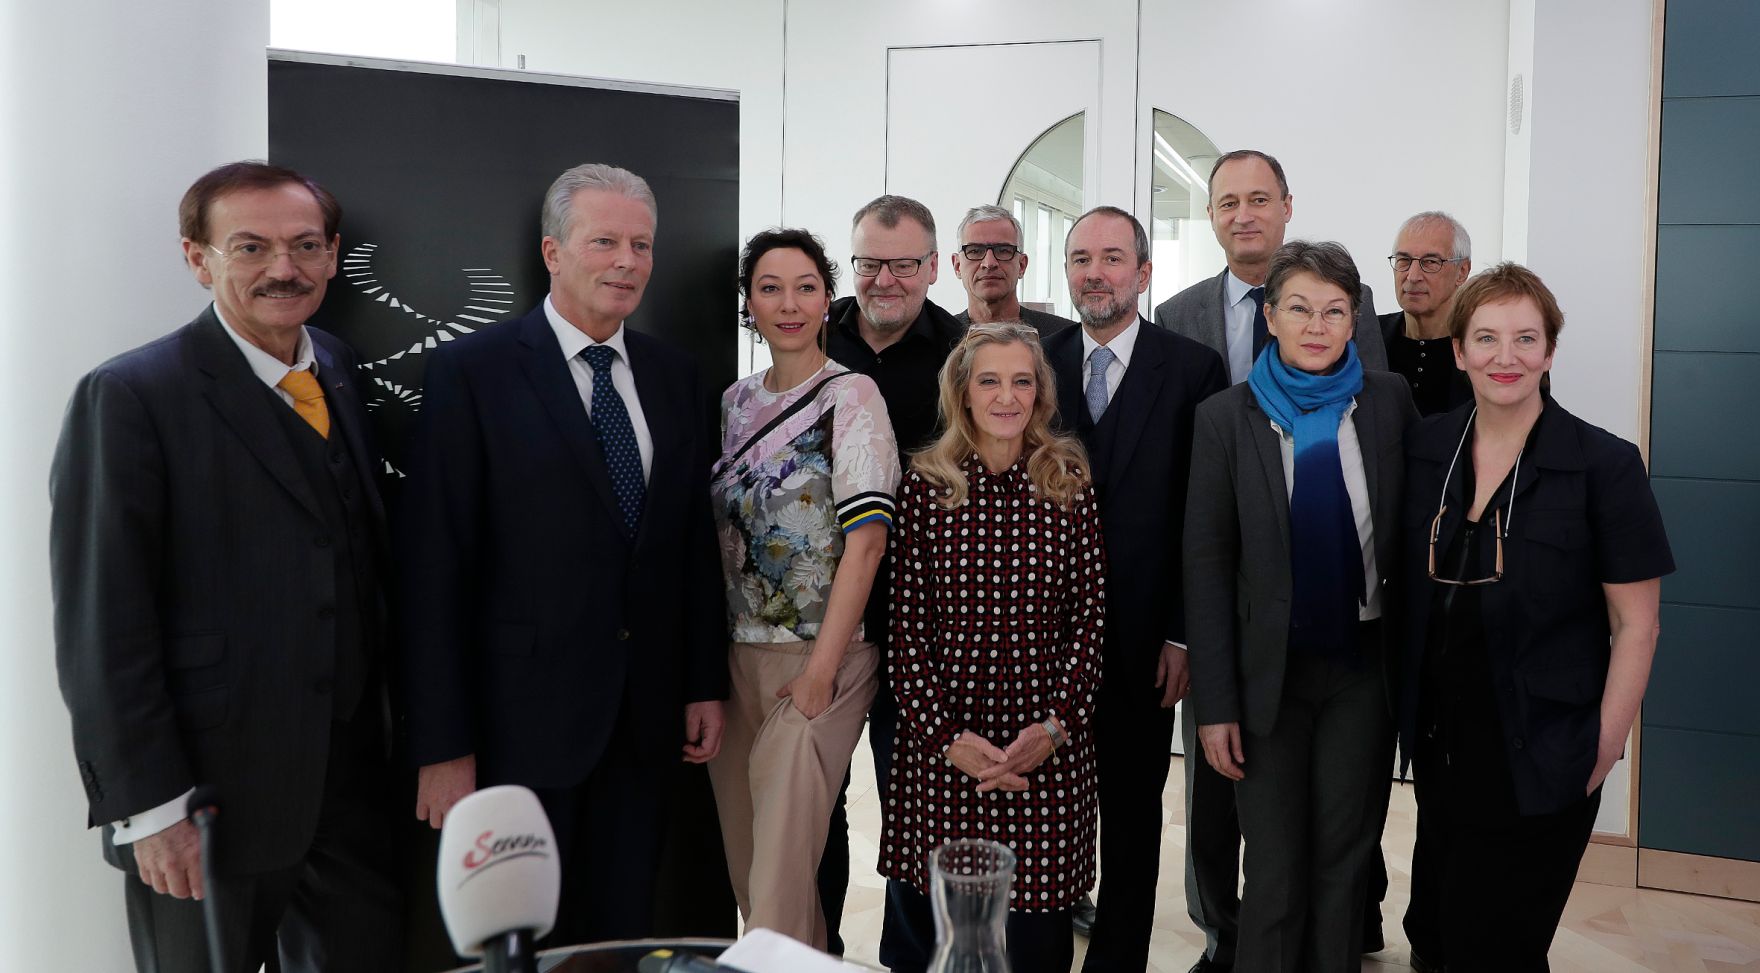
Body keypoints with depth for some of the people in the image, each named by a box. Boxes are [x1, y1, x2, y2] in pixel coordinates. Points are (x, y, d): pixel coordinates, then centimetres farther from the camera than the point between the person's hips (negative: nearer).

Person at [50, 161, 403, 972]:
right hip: (208, 794, -5)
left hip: (354, 783, 5)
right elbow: (100, 625, -13)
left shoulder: (348, 377, 7)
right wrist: (149, 806, -14)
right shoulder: (130, 397, -11)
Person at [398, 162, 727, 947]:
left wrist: (706, 683, 8)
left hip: (645, 720, 4)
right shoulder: (473, 371, -8)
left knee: (625, 935, 15)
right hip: (523, 718, -4)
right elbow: (435, 568, -10)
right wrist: (443, 746, -12)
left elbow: (697, 543, 11)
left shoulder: (673, 375, 8)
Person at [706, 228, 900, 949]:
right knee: (744, 847, 14)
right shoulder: (737, 402, 9)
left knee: (782, 856, -5)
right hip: (738, 651, 6)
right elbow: (724, 528, 14)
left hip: (820, 656, -6)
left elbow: (866, 540, -14)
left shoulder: (851, 396, -8)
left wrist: (820, 671, -17)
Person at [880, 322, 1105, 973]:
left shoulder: (1070, 486, 2)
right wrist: (947, 736, -11)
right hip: (940, 742, 0)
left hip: (1049, 747, 1)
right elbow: (906, 626, -2)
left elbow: (1092, 613, 1)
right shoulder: (926, 487, -1)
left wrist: (1056, 725, -10)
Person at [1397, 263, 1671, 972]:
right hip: (1438, 747, 4)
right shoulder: (1424, 449, 0)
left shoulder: (1604, 465, -12)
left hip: (1538, 763, -4)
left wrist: (1604, 750, -12)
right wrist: (1409, 713, 8)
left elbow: (1636, 625, -9)